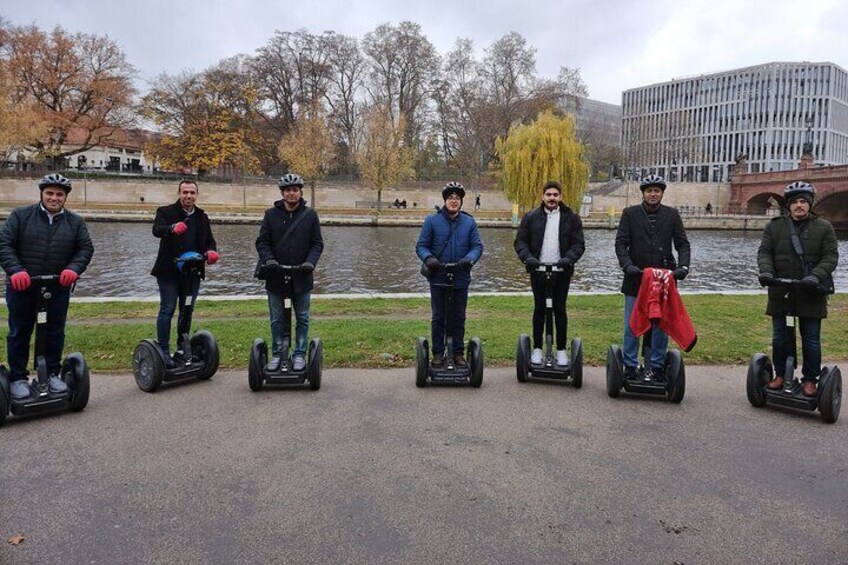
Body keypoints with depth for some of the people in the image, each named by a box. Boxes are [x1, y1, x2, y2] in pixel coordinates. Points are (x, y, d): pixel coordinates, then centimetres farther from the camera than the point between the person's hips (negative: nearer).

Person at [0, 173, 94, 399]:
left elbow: (86, 249, 3)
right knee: (19, 333, 8)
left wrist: (73, 269, -15)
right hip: (22, 287, -1)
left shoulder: (75, 222, 6)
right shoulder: (21, 215, 0)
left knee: (55, 333, 9)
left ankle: (52, 373, 23)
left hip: (58, 289, 2)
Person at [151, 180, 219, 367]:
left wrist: (211, 251, -12)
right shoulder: (166, 211, -2)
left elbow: (210, 240, 12)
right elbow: (156, 230, -20)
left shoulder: (202, 217, 13)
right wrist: (172, 228, -43)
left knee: (187, 312, 12)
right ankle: (163, 351, 2)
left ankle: (182, 350, 23)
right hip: (169, 271, -4)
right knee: (167, 310, -4)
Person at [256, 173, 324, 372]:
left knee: (302, 318, 7)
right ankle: (278, 354, 19)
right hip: (275, 276, 1)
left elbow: (317, 243, 2)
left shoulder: (310, 215, 3)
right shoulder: (271, 214, 4)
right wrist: (268, 259, -14)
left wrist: (310, 262, -14)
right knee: (277, 320, 8)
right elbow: (262, 241, 4)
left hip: (301, 277, 0)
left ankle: (299, 355, 18)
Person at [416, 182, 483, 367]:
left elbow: (477, 246, 2)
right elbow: (421, 245, -1)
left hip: (461, 280, 2)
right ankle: (438, 353, 17)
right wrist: (428, 258, -21)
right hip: (438, 279, -1)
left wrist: (469, 259, -19)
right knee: (438, 318, 7)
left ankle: (458, 353, 21)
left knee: (459, 318, 10)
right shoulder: (432, 221, -1)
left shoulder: (469, 222, 4)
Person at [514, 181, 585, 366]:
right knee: (539, 309, 8)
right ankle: (537, 348, 16)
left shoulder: (571, 218, 4)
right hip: (538, 271, 1)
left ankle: (561, 350, 14)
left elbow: (579, 244, 0)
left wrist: (568, 259, -18)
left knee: (560, 309, 5)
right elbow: (520, 241, 3)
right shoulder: (531, 217, 5)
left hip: (561, 272, 0)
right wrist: (528, 258, -15)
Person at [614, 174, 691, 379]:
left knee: (661, 325, 7)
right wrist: (627, 265, -17)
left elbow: (682, 244, 5)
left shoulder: (672, 215, 7)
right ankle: (630, 366, 15)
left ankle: (657, 366, 19)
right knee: (631, 325, 4)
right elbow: (620, 243, -2)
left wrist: (683, 266, -12)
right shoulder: (630, 214, 3)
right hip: (636, 278, -1)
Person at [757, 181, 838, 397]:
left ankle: (810, 380, 18)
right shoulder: (774, 226, 6)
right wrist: (766, 271, -19)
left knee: (811, 340, 6)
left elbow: (831, 257, -4)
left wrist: (816, 276, -20)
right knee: (779, 337, 10)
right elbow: (764, 251, 1)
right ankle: (780, 374, 25)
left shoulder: (824, 227, 2)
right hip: (780, 292, 1)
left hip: (811, 293, -1)